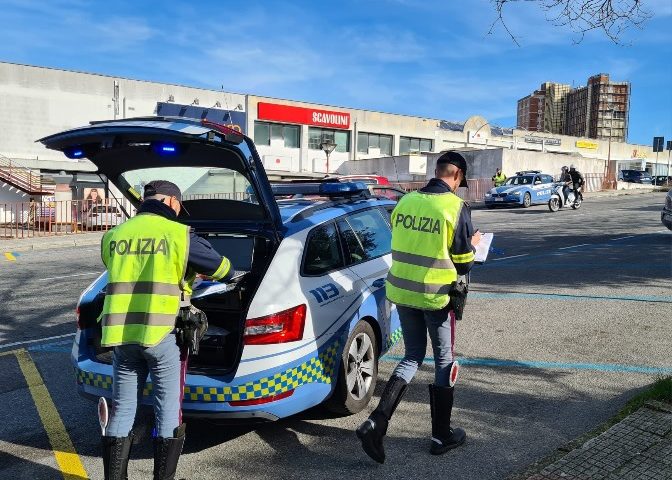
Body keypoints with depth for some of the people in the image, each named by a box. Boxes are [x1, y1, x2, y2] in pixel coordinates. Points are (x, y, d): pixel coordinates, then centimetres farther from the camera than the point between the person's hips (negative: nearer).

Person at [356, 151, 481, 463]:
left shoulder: (405, 201, 2)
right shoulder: (456, 207, -12)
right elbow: (464, 264, -7)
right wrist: (472, 245, 14)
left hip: (401, 291, 5)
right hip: (436, 296, -5)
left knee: (412, 357, 19)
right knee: (444, 362, 14)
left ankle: (376, 422, 5)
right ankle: (441, 436, 26)